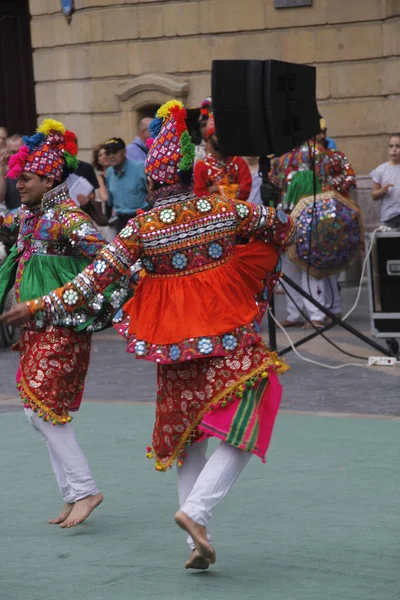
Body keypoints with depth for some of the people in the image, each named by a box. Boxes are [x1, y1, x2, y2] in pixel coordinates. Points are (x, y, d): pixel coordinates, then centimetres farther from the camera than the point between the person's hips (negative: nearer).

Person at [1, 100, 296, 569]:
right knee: (239, 432, 2)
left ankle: (196, 539, 14)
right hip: (229, 340, -2)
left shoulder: (140, 228, -7)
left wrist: (40, 307, -4)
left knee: (186, 437, 16)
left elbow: (97, 278, -11)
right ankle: (196, 510, -18)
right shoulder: (225, 210, -5)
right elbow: (282, 228, 10)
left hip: (173, 343, 2)